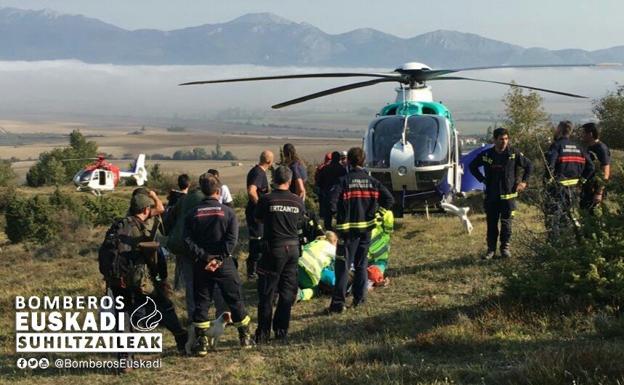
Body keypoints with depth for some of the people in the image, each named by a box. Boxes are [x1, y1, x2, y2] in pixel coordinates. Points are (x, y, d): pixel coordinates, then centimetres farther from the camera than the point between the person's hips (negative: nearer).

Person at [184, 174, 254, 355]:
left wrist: (204, 257, -11)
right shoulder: (228, 212, -4)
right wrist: (220, 258, -14)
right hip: (224, 263, -1)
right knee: (235, 299, 11)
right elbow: (232, 238, -14)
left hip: (201, 264, 1)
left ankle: (201, 342, 5)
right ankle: (245, 337, 19)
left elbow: (188, 240, -9)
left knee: (201, 302, 8)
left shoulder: (193, 214, 0)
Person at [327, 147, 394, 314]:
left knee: (343, 266, -3)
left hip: (347, 229, -4)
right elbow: (389, 199, -1)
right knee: (361, 264, 17)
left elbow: (332, 203, -21)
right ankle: (359, 298, 21)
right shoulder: (372, 181, 2)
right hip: (366, 228, 4)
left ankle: (338, 302, -7)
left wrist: (339, 214, -2)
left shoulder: (344, 181, -12)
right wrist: (371, 213, 8)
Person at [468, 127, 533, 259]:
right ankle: (491, 249, 12)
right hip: (491, 195, 1)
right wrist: (482, 180, 8)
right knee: (491, 223, 4)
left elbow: (529, 166, 10)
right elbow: (472, 166, 16)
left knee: (506, 223, 1)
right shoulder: (486, 155, 0)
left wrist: (523, 182, 4)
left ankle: (505, 248, 13)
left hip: (508, 195, -1)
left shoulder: (514, 154, -2)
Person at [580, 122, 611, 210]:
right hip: (586, 188, 9)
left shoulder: (602, 149, -16)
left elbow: (605, 173, -19)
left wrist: (599, 193, -23)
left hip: (595, 189, -9)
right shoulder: (588, 148, 11)